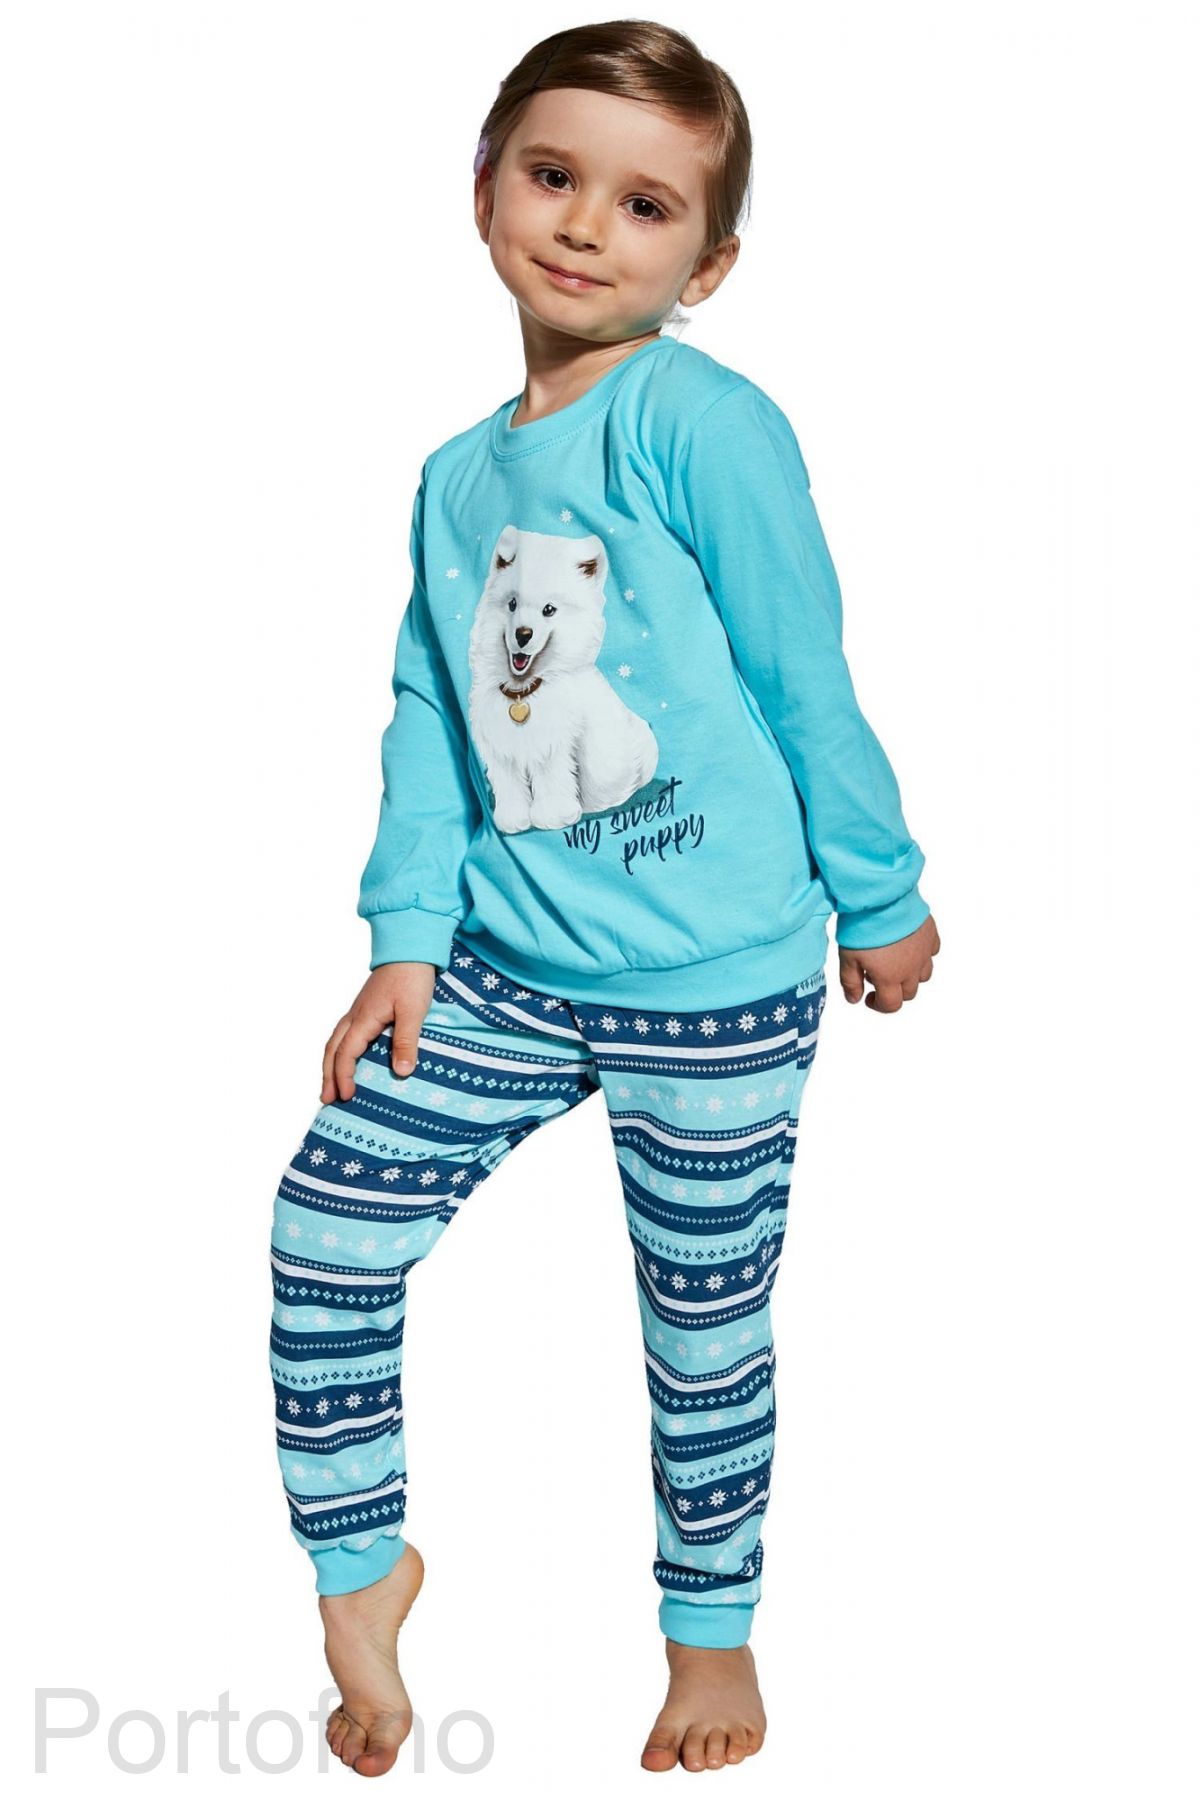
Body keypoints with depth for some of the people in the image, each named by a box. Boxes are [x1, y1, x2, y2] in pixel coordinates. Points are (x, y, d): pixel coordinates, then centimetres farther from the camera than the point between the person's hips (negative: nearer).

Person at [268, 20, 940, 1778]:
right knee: (327, 1223, 2)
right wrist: (409, 934, 1)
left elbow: (805, 678, -8)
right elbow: (431, 718, 9)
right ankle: (362, 1570, 24)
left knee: (705, 1319, 9)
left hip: (716, 989, -5)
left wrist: (878, 892, -1)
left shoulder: (704, 424, -13)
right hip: (510, 969, 6)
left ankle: (714, 1631, 33)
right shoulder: (457, 476, 8)